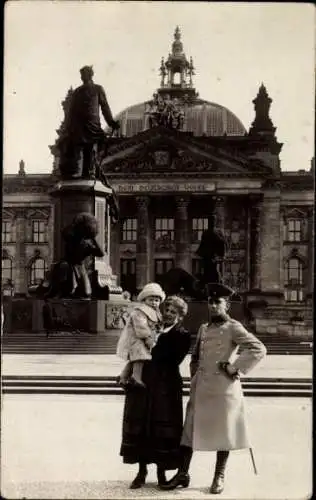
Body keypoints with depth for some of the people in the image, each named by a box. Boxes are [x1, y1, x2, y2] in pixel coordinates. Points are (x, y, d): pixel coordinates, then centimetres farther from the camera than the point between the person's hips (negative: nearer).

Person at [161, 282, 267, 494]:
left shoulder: (233, 328, -6)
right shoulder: (203, 329, 14)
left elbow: (259, 349, -16)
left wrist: (235, 368, -15)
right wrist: (194, 379, 13)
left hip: (223, 389, -6)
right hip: (200, 389, 6)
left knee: (223, 432, 3)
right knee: (190, 430, 7)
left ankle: (219, 477, 15)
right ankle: (183, 474, 16)